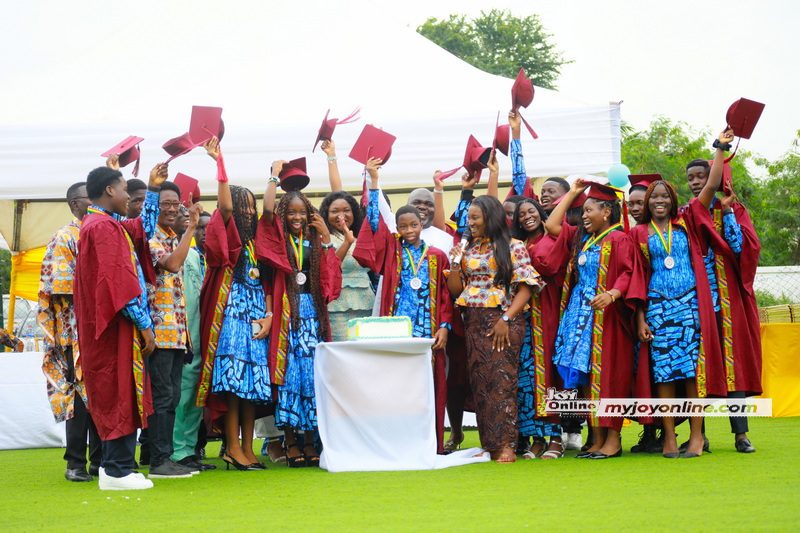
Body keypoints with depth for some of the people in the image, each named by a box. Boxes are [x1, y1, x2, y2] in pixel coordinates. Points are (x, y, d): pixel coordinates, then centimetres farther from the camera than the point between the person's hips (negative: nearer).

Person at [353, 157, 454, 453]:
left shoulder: (437, 256, 9)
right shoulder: (392, 249, 9)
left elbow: (446, 295, 9)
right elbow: (374, 220, 1)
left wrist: (444, 326, -2)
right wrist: (374, 181, -3)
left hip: (428, 329, 1)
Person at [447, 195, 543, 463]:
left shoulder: (513, 247, 0)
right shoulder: (468, 249, 15)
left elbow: (526, 287, -6)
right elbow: (455, 289, 15)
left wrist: (506, 319, -15)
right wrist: (455, 263, -1)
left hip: (503, 321, -5)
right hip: (473, 323, 5)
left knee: (501, 380, -12)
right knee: (479, 382, 2)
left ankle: (505, 445, -13)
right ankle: (488, 444, 5)